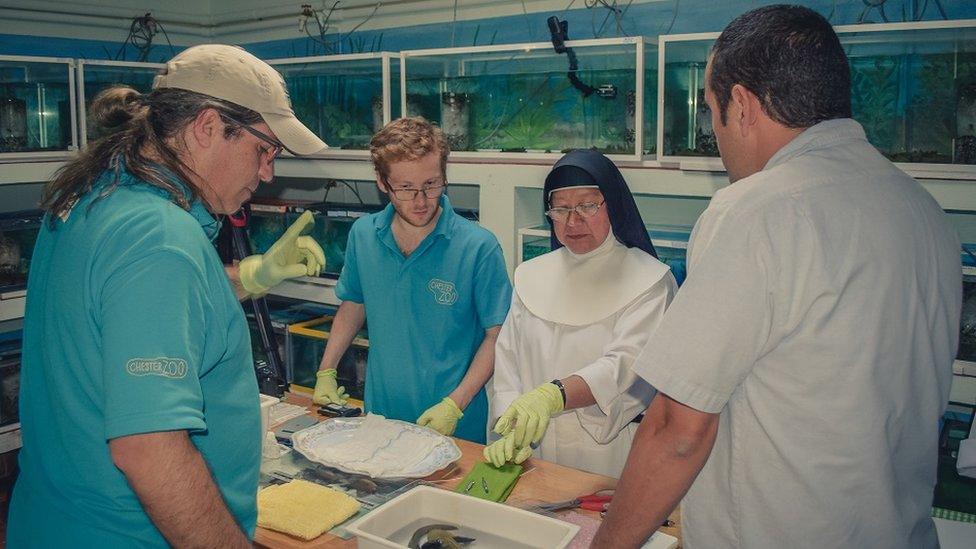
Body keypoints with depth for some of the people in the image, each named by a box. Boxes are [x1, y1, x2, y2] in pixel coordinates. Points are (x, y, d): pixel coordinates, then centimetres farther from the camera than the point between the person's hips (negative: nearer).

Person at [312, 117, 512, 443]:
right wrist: (326, 371, 6)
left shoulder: (478, 247, -16)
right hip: (379, 414, 4)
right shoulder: (362, 235, -4)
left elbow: (496, 335, -12)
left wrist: (455, 404, -19)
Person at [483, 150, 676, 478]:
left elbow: (623, 363, -17)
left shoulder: (649, 281, -4)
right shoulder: (531, 276, 11)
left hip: (611, 452, -3)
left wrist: (554, 395, -33)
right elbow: (507, 358, 7)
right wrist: (510, 429, -8)